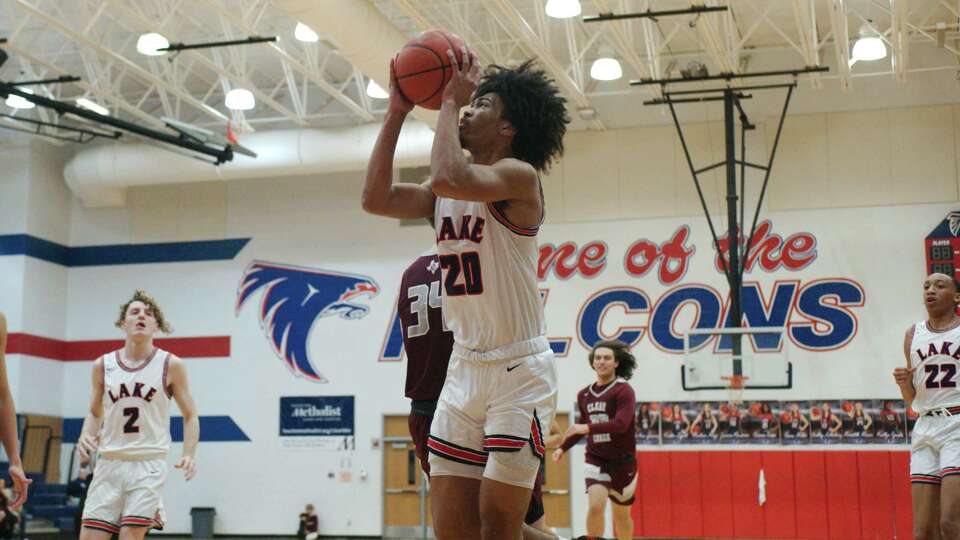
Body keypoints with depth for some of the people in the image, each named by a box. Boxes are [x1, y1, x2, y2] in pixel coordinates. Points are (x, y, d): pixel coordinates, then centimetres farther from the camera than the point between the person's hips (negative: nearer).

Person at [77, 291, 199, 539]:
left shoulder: (171, 365, -1)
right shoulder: (103, 365, 6)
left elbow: (190, 416, 6)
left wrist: (189, 455, -10)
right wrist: (85, 436, -3)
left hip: (149, 464, -3)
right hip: (109, 462, 3)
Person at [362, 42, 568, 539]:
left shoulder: (519, 176, -10)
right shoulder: (446, 194, 13)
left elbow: (447, 178, -28)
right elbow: (375, 199, 2)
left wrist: (451, 100, -14)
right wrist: (397, 112, 3)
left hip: (519, 371, -7)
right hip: (463, 369, 7)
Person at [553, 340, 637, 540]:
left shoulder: (624, 391, -11)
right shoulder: (584, 395, 5)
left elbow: (621, 424, -26)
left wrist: (588, 428, -34)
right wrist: (563, 447, 11)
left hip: (622, 461, -2)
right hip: (595, 459, 3)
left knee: (621, 515, 11)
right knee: (596, 506, -18)